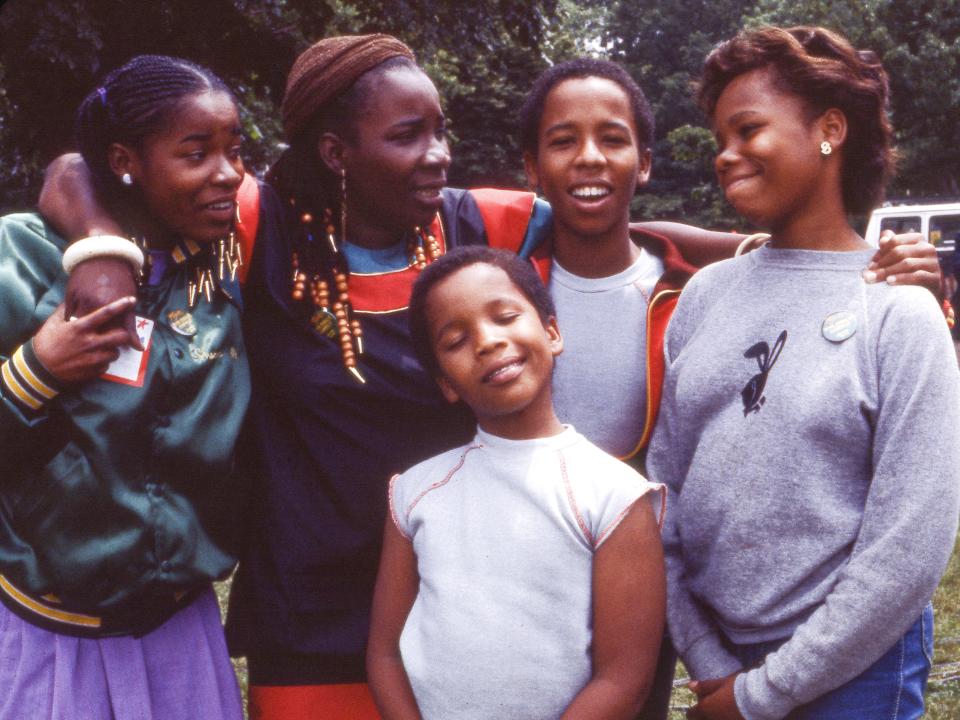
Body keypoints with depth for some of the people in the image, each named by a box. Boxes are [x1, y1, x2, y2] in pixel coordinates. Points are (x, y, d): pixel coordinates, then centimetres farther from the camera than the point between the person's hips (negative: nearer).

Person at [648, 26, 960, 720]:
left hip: (850, 664, -4)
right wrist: (706, 660, -4)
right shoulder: (705, 293, 2)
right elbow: (662, 484, 2)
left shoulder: (899, 310, -10)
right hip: (716, 649, 4)